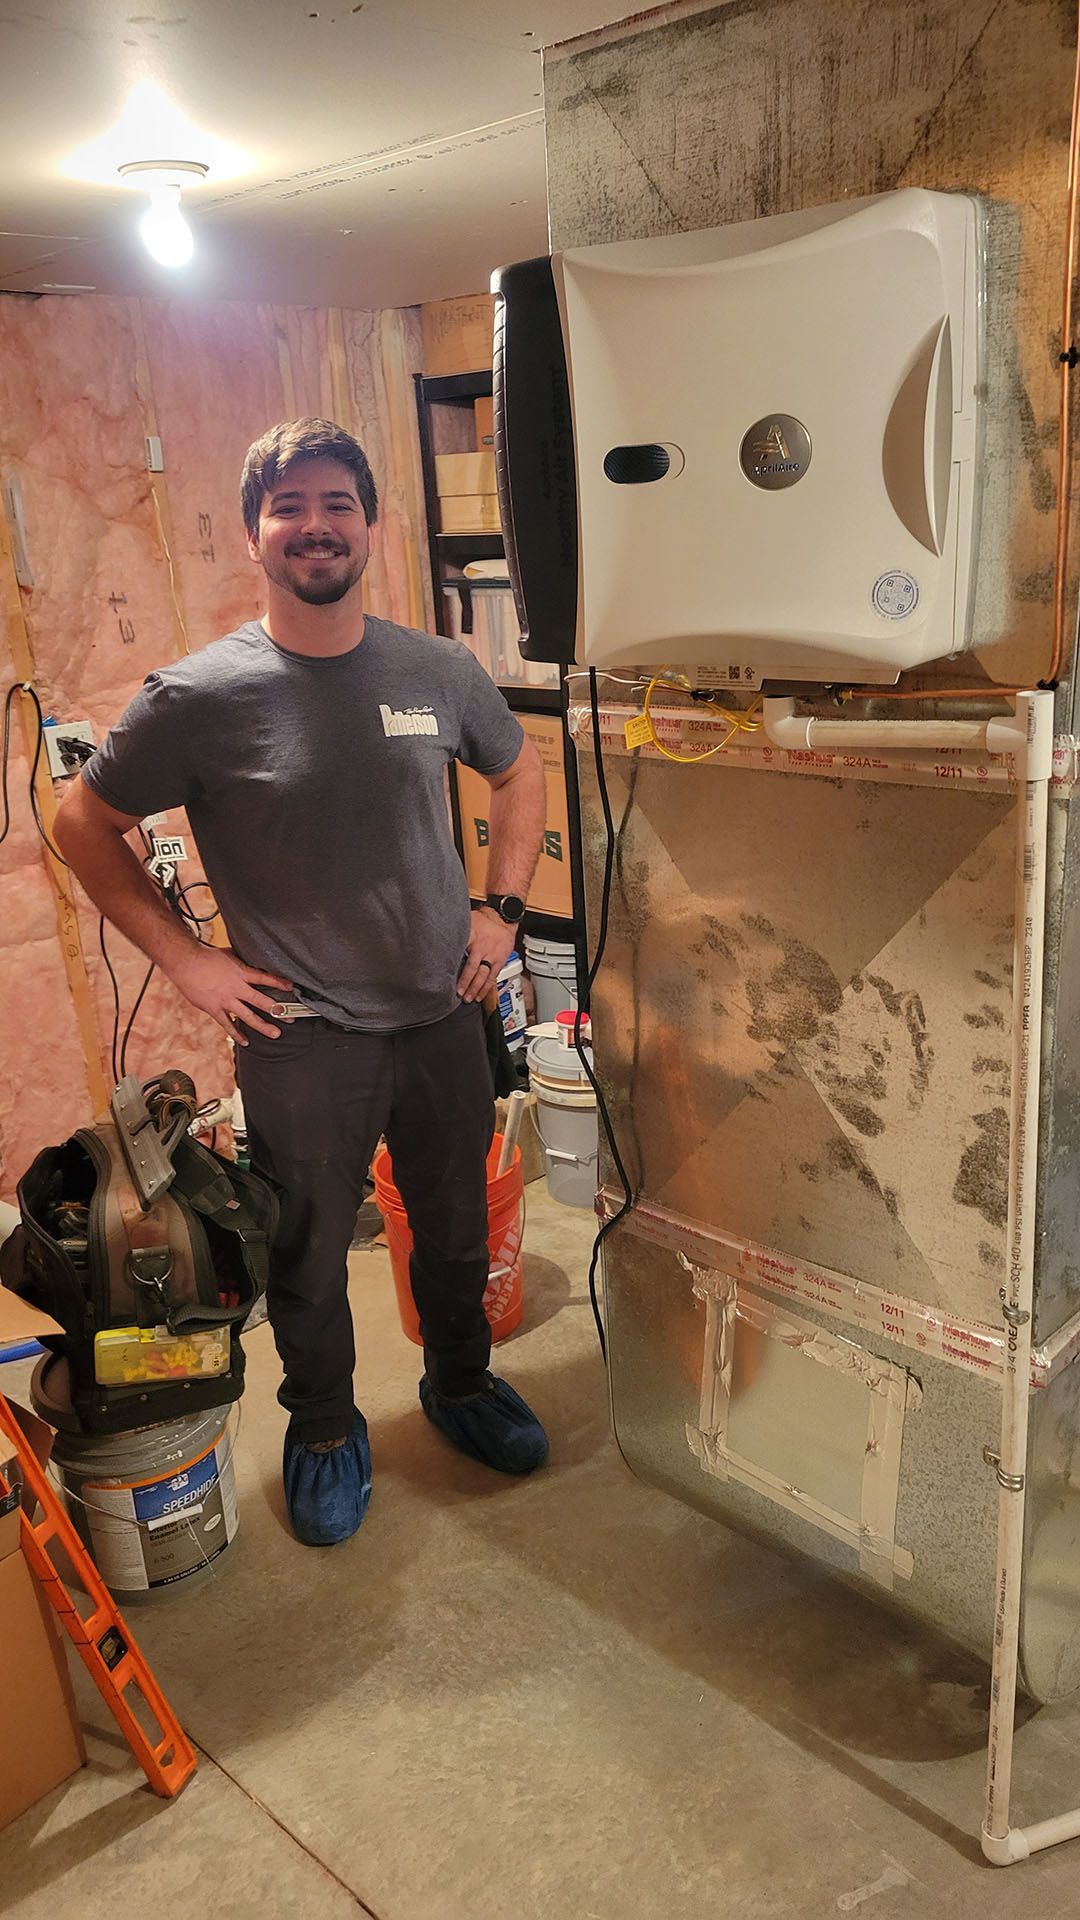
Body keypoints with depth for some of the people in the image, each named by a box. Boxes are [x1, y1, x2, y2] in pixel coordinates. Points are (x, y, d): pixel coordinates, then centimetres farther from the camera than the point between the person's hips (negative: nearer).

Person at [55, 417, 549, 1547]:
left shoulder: (436, 671, -2)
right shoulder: (200, 698, -12)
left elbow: (518, 774, 16)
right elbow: (84, 827, -1)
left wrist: (503, 909, 6)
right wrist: (185, 959, -7)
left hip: (444, 1019, 3)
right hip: (303, 1042, -3)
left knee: (456, 1233, 20)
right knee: (308, 1261, 13)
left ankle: (461, 1383, 48)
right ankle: (324, 1430, 41)